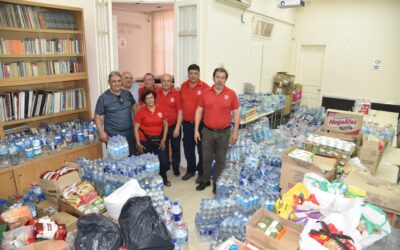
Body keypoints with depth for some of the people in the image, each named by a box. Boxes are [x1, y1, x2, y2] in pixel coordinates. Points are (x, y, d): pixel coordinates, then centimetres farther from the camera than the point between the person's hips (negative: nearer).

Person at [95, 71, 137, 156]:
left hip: (129, 133, 4)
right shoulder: (103, 97, -7)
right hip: (112, 136, -4)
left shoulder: (127, 94, 5)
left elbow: (134, 107, 17)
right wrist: (101, 132, -13)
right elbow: (97, 116, -5)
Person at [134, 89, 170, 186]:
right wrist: (138, 143, -9)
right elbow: (136, 128, -6)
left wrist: (163, 139, 2)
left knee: (163, 161, 5)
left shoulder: (160, 109, -1)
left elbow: (165, 124, 6)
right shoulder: (141, 111, -9)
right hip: (145, 141, -2)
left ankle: (164, 178, 30)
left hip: (158, 139, 3)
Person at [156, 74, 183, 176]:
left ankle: (176, 167, 33)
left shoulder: (176, 93, -9)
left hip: (174, 126, -2)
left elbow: (180, 112, -9)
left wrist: (177, 128, -12)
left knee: (175, 148, 14)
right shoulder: (156, 93, -1)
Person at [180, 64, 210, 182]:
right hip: (187, 123, 5)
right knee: (188, 148, 15)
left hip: (200, 123, -5)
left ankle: (201, 172, 24)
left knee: (201, 149, 8)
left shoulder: (205, 87, -11)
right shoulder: (183, 86, 5)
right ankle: (190, 170, 33)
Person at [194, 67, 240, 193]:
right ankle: (205, 180, 33)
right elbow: (199, 111, 2)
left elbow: (236, 113, -1)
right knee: (206, 158, 13)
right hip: (207, 131, 1)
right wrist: (196, 130, -1)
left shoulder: (231, 94, -5)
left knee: (220, 159, 11)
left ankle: (217, 182, 29)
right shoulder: (205, 93, -1)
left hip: (224, 132, -1)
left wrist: (235, 132, -4)